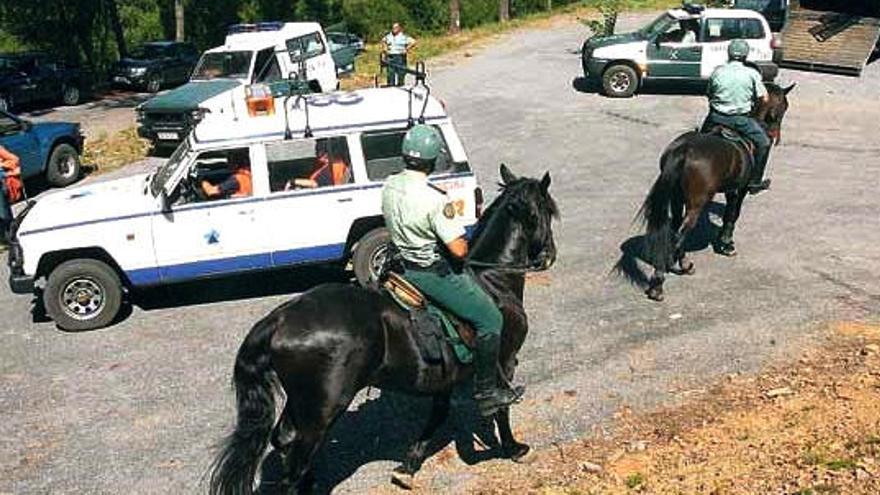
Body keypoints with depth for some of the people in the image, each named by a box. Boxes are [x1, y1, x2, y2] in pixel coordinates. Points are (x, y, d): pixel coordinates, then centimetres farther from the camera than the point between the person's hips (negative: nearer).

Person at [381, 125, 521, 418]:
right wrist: (464, 240, -3)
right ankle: (486, 392, 5)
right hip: (432, 273, -9)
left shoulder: (389, 186, -2)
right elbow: (459, 249, -25)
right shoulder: (434, 200, -26)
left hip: (402, 267, 9)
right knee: (490, 318, 0)